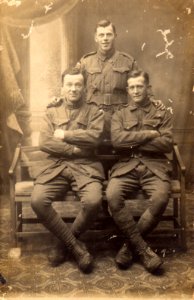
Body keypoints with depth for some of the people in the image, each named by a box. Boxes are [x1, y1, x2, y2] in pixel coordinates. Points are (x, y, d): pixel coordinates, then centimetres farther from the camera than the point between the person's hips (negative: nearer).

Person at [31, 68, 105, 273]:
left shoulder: (93, 111, 12)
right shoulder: (51, 112, 15)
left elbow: (94, 137, -8)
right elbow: (44, 143, 0)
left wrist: (64, 135, -4)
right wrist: (75, 149, -8)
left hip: (85, 166, -1)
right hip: (56, 165, 2)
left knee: (93, 201, -30)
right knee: (37, 200, -25)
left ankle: (65, 244, -2)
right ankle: (76, 246, -9)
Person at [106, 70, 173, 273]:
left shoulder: (162, 114, 17)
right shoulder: (120, 115, 18)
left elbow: (167, 144, 0)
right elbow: (117, 140, -3)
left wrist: (133, 142, -4)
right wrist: (149, 134, -5)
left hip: (155, 168, 0)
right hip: (126, 167, 1)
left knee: (161, 198, -32)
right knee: (112, 195, -30)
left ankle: (130, 244, -12)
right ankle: (142, 248, -17)